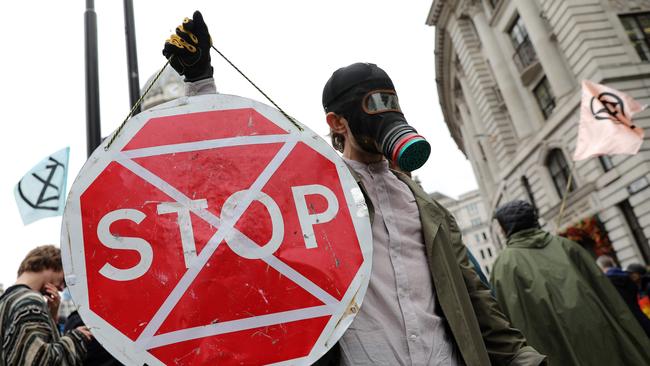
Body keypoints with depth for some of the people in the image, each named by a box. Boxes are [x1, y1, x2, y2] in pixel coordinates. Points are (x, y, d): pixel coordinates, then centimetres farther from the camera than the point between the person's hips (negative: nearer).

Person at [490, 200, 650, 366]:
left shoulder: (505, 263, -1)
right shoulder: (564, 244, 12)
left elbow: (513, 317, -8)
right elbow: (605, 291, 10)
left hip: (558, 349, -3)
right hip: (597, 332, 4)